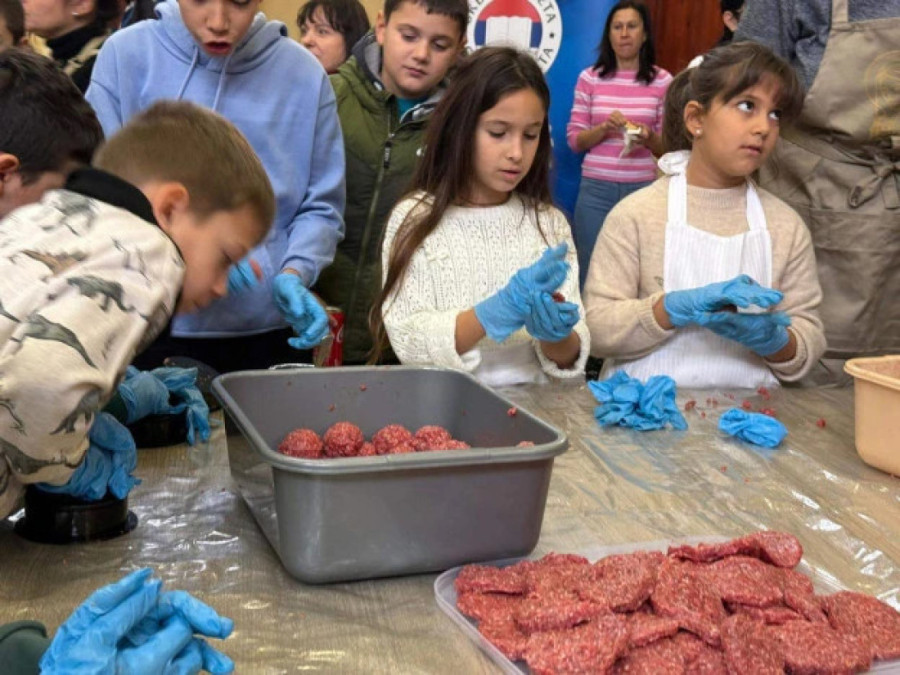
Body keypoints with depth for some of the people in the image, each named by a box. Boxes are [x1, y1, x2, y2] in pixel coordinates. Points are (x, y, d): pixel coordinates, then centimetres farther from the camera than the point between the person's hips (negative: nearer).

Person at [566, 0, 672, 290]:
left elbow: (668, 145, 6)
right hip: (596, 189, 1)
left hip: (644, 189, 0)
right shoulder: (590, 78, 3)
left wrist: (649, 138, -16)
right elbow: (574, 139, 3)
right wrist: (604, 128, -15)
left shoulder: (662, 81, 2)